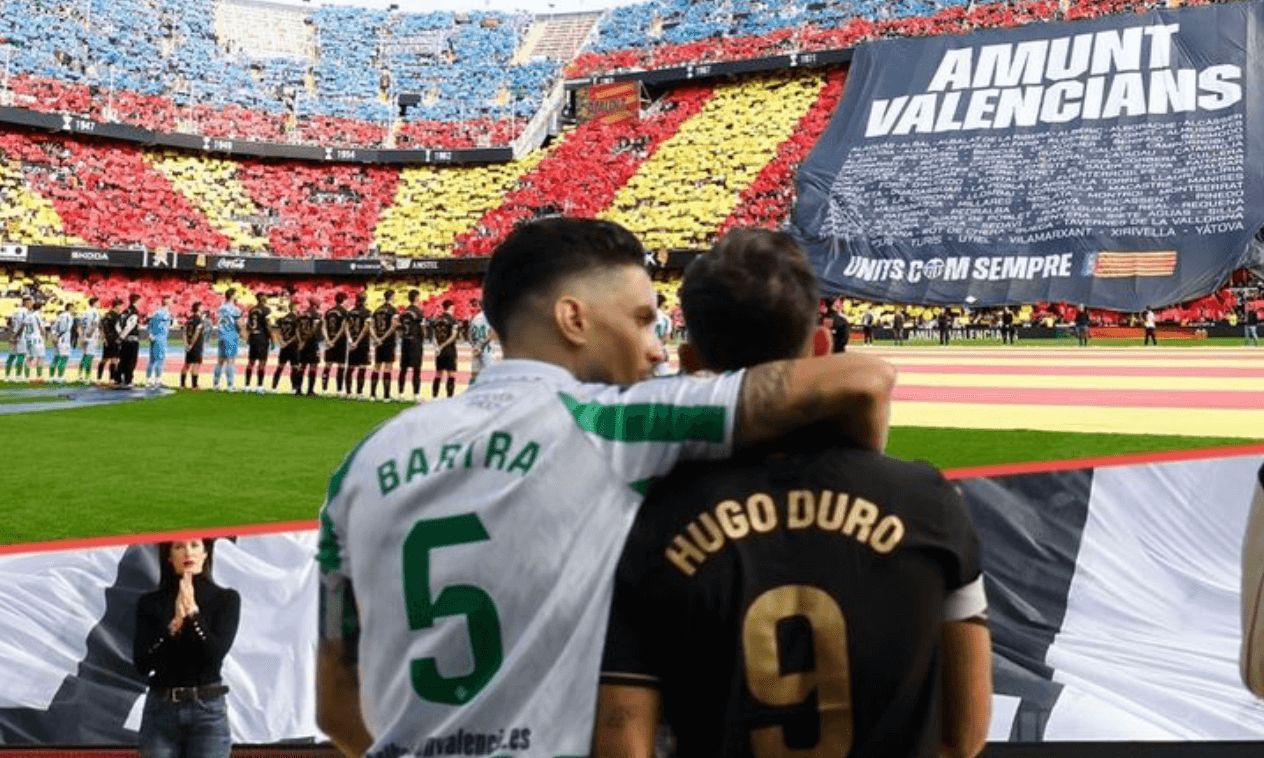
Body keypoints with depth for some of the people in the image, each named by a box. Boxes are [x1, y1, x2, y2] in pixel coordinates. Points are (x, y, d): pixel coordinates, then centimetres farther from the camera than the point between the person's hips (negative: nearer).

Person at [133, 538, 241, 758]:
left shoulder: (226, 599, 2)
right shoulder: (150, 603, 6)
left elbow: (216, 653, -11)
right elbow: (141, 663, -4)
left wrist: (193, 613, -17)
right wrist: (173, 626, -15)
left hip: (208, 710, -2)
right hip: (161, 709, 2)